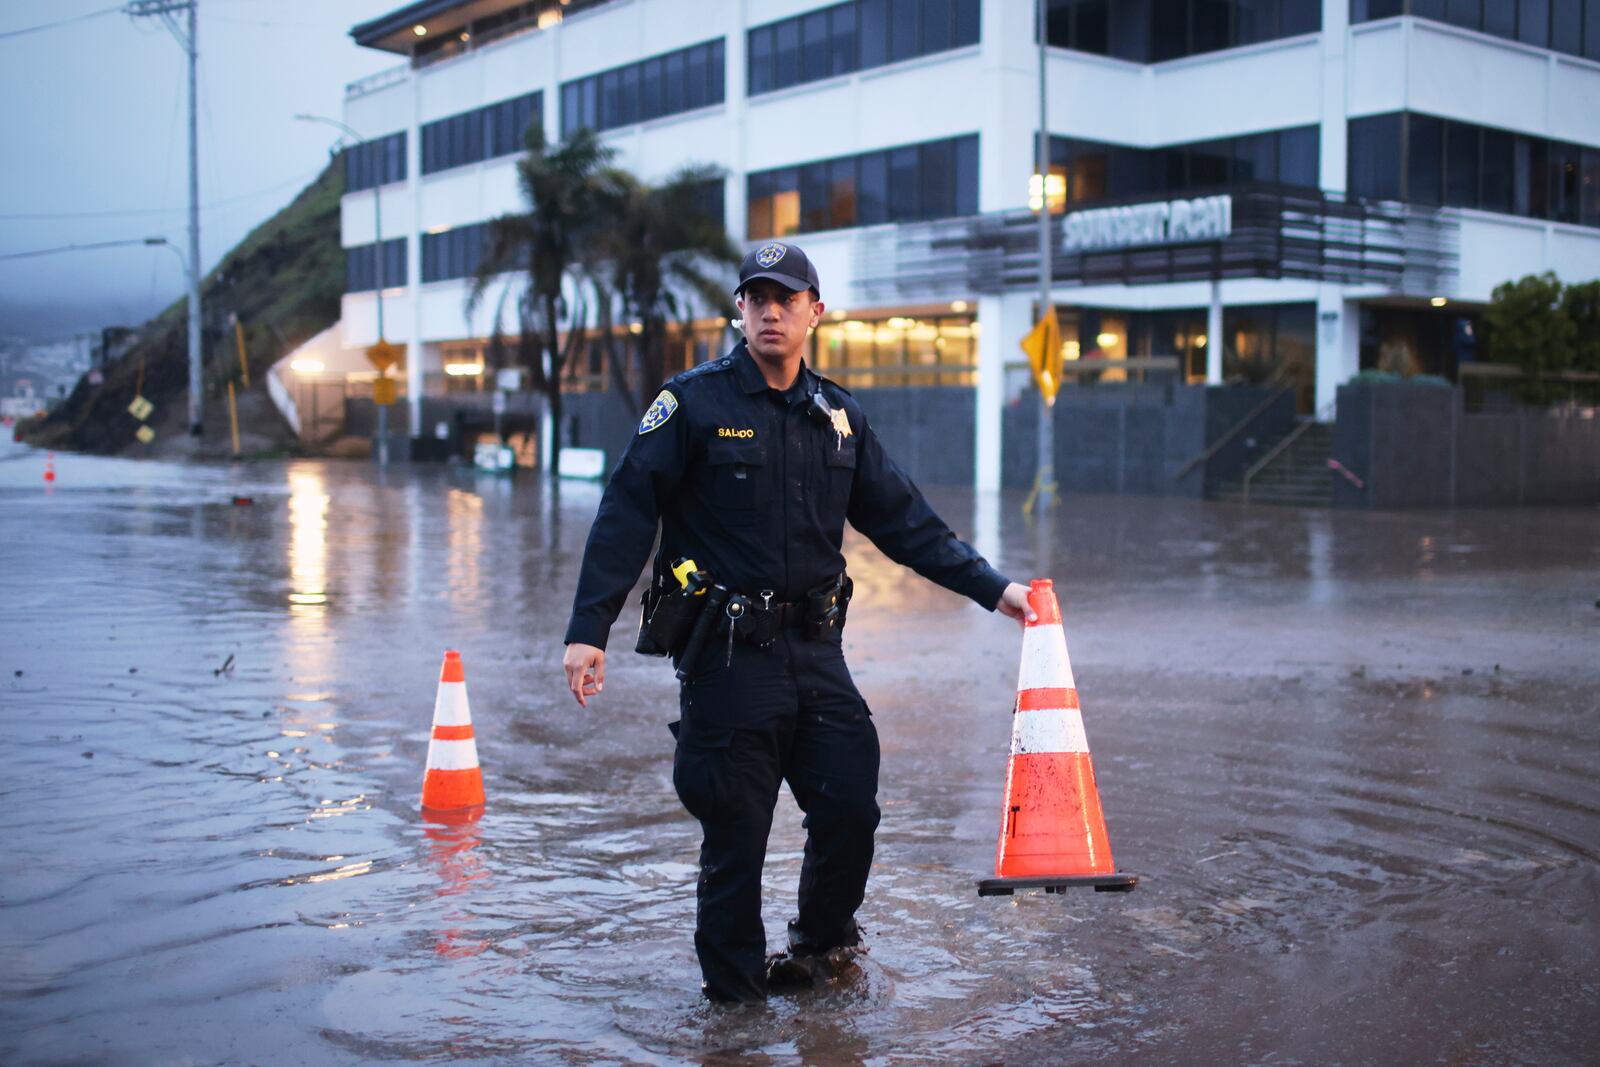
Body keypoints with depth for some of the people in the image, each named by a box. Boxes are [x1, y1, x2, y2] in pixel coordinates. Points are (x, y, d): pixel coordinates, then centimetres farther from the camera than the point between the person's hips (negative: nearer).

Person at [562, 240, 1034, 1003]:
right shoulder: (694, 403, -5)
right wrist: (588, 629, -15)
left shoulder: (838, 417, 11)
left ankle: (822, 944, 33)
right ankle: (734, 995, 20)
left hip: (816, 649, 5)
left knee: (851, 806, 6)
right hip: (728, 654, -5)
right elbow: (626, 516, -8)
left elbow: (903, 520, 14)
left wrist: (992, 588, 9)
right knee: (736, 833, 1)